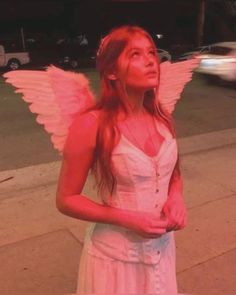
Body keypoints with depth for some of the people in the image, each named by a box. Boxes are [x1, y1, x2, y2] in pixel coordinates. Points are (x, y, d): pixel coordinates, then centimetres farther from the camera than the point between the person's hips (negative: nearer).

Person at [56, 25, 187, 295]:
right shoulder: (91, 125, -21)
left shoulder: (162, 118, -5)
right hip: (115, 254, -5)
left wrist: (176, 197, -10)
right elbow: (66, 200, -14)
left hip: (162, 246, 5)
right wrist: (127, 219, -22)